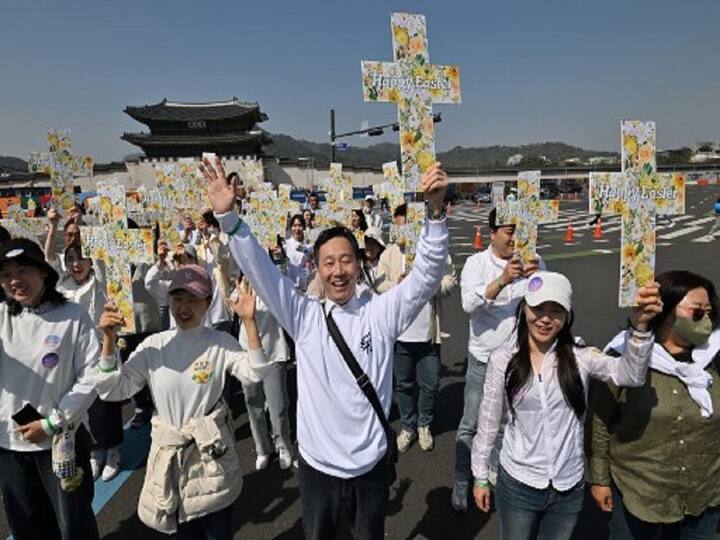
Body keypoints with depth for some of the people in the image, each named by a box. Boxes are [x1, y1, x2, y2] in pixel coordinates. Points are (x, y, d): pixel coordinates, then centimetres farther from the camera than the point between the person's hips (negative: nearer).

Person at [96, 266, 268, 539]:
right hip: (170, 457, 2)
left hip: (213, 456, -2)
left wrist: (249, 321, -31)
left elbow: (255, 373, -23)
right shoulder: (154, 345, -4)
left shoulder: (221, 342, -10)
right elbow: (112, 390, -5)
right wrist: (109, 339, -16)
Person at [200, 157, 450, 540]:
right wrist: (227, 216, -26)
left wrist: (435, 210, -30)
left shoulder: (382, 313, -7)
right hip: (317, 464, 1)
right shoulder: (303, 317, -7)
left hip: (371, 465, 0)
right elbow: (260, 270, -14)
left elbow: (427, 274, -16)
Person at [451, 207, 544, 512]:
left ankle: (498, 475, 40)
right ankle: (461, 482, 27)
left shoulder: (533, 263, -1)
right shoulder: (476, 263, -7)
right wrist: (502, 280, -33)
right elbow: (469, 303, -21)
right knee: (470, 425, 8)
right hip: (484, 358, -2)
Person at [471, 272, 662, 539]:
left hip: (570, 487, 1)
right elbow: (488, 422, -3)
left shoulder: (579, 357, -10)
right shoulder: (502, 359, -11)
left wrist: (639, 328, -46)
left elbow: (629, 375, -28)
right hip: (517, 484, -1)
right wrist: (481, 477, 3)